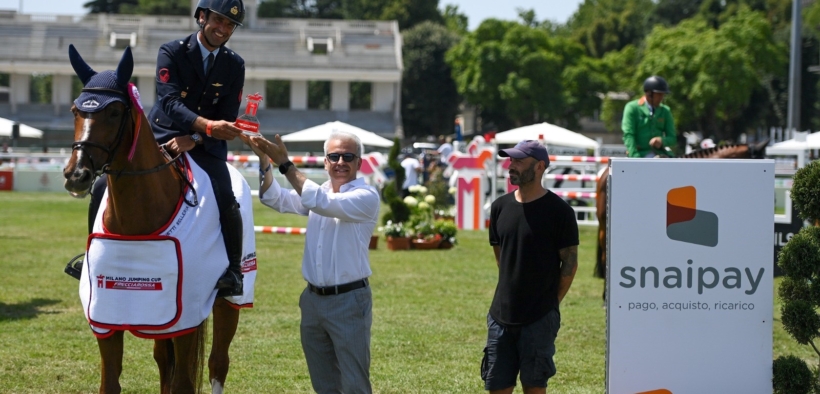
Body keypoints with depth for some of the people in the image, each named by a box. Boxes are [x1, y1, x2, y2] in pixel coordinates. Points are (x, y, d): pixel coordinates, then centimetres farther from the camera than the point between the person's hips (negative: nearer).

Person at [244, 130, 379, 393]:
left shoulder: (366, 196, -11)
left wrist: (285, 164, -25)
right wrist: (264, 161, -10)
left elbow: (321, 202, -24)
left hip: (348, 301, -7)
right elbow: (275, 199, 6)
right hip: (313, 300, 7)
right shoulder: (316, 191, 11)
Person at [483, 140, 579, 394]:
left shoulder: (558, 210, -8)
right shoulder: (501, 207, 7)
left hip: (540, 318, -5)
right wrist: (513, 291, 13)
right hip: (501, 315, 5)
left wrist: (551, 302, -3)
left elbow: (570, 262, -5)